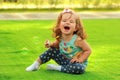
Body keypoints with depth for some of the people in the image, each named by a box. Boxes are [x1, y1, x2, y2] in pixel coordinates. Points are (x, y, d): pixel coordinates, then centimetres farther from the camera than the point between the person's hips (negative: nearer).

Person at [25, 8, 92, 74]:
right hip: (64, 60, 5)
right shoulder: (60, 38, -11)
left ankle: (57, 68, -21)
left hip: (78, 63, -4)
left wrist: (80, 59, -24)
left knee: (80, 68, -37)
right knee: (52, 50, -11)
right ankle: (36, 64, 4)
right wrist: (50, 45, -9)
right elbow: (57, 45, 11)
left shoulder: (77, 39, -27)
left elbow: (88, 50, -16)